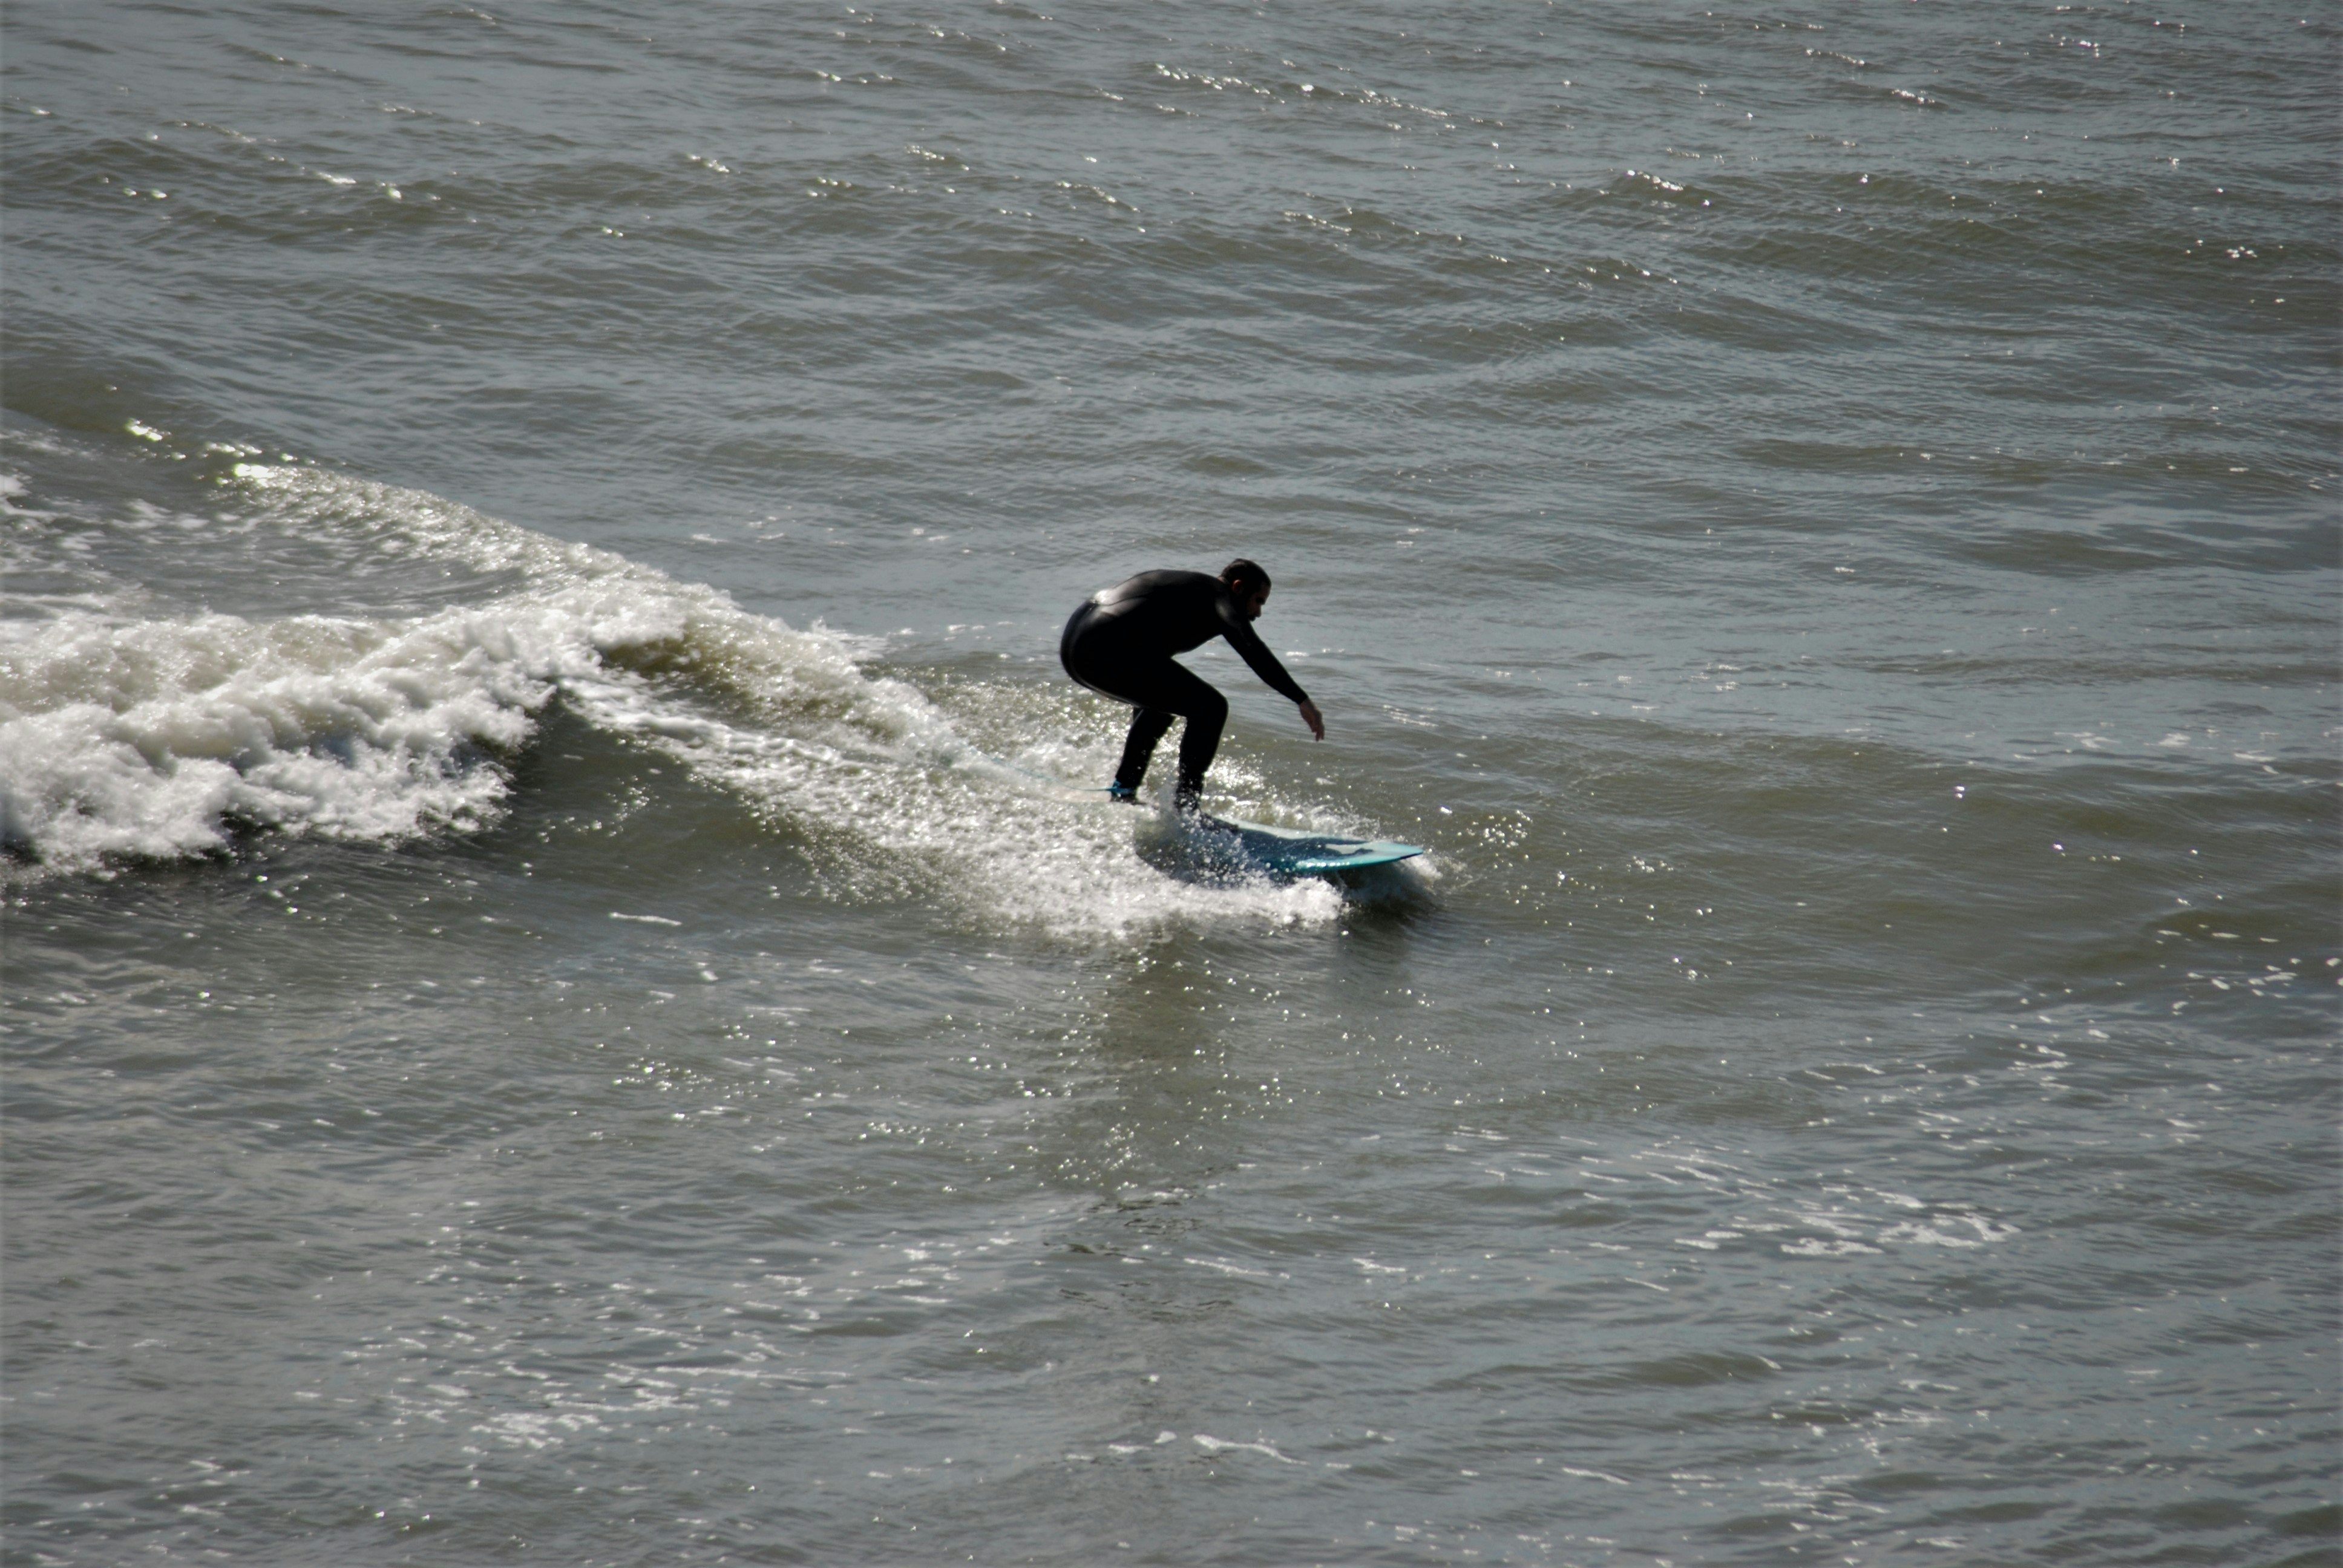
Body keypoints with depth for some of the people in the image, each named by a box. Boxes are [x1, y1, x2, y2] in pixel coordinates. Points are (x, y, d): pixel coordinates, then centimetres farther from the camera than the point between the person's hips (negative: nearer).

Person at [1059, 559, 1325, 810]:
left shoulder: (1186, 587, 30)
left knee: (1162, 698, 34)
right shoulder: (1218, 595, 2)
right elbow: (1251, 649, -18)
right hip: (1108, 653, -10)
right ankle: (1184, 806, -7)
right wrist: (1302, 700, -26)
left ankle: (1123, 790, 34)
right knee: (1210, 708, -4)